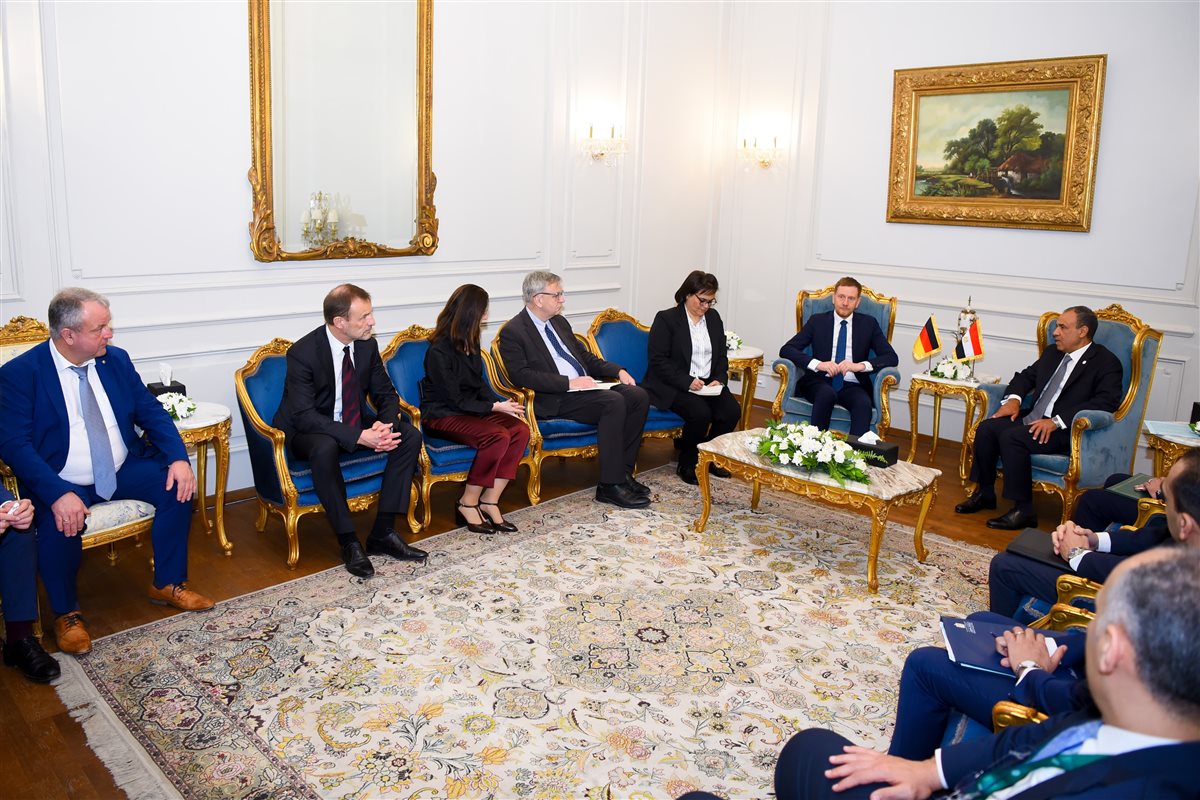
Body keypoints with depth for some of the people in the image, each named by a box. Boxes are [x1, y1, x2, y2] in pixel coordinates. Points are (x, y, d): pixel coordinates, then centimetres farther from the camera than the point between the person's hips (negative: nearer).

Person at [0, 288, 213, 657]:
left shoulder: (116, 359, 2)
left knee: (178, 486, -18)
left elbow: (151, 412, 5)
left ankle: (168, 584, 1)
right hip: (61, 482, -4)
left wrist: (178, 458, -13)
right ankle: (66, 614, -3)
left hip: (123, 470, 4)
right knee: (60, 526, -32)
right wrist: (58, 493, -32)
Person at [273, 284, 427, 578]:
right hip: (307, 431, -6)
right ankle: (348, 541, -25)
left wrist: (385, 425, -22)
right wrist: (360, 437, -37)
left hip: (357, 425, 6)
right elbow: (304, 415, -28)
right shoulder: (302, 353, -23)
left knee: (410, 435, -15)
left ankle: (382, 532, -13)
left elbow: (386, 394, 3)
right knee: (325, 448, -40)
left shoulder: (367, 345, -5)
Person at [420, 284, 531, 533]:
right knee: (498, 436, -31)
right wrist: (496, 407, -17)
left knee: (521, 430, -17)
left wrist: (503, 405, -3)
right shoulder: (439, 351, -17)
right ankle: (468, 504, -13)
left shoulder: (470, 343, 8)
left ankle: (490, 501, -11)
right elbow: (455, 400, -17)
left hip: (471, 409, 8)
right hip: (443, 415, -8)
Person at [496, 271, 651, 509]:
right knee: (614, 402, -28)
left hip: (584, 387, 8)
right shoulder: (513, 331, -6)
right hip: (555, 400, -8)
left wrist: (617, 371, 9)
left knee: (638, 396, -12)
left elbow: (584, 356, 26)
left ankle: (623, 471, -5)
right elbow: (521, 376, -17)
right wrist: (569, 382, -21)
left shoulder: (559, 321, 20)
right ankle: (610, 485, -22)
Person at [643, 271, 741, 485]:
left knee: (732, 410, -19)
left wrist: (719, 379, -5)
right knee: (700, 412, -31)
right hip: (673, 386, -6)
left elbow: (721, 355, 15)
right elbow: (658, 361, -12)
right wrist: (687, 381, -21)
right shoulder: (666, 319, -6)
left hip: (707, 384, 6)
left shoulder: (713, 317, 13)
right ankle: (686, 465, -6)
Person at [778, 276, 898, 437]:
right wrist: (818, 364, -16)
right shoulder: (817, 321, 11)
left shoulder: (868, 324, 13)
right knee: (827, 393, -36)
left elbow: (892, 357, 5)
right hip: (820, 382, -1)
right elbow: (786, 350, 1)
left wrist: (861, 365, -15)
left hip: (852, 386, 1)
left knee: (864, 403, -33)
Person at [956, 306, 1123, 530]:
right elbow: (1026, 375, 28)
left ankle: (1023, 510, -21)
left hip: (1066, 429, -7)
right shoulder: (1053, 353, 18)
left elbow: (1106, 401, -19)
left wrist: (1057, 421, -26)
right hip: (1032, 418, 7)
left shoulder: (1106, 362, -6)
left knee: (1011, 437, -30)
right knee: (987, 428, -15)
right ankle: (984, 493, 0)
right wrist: (1013, 398, 4)